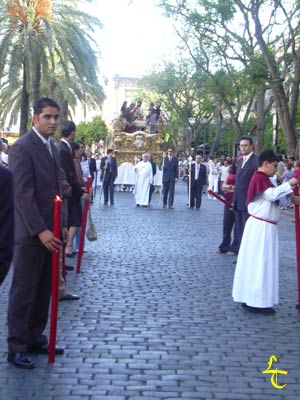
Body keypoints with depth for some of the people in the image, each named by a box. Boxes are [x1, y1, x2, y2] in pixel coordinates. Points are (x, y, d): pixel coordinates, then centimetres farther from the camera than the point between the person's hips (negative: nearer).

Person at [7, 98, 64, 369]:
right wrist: (40, 231, -21)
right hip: (31, 234, -8)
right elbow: (23, 194, -18)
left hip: (50, 232, 8)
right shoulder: (22, 148, -12)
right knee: (24, 291, 1)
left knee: (43, 290, 13)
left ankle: (36, 339, 24)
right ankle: (16, 347, 11)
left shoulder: (52, 148, 14)